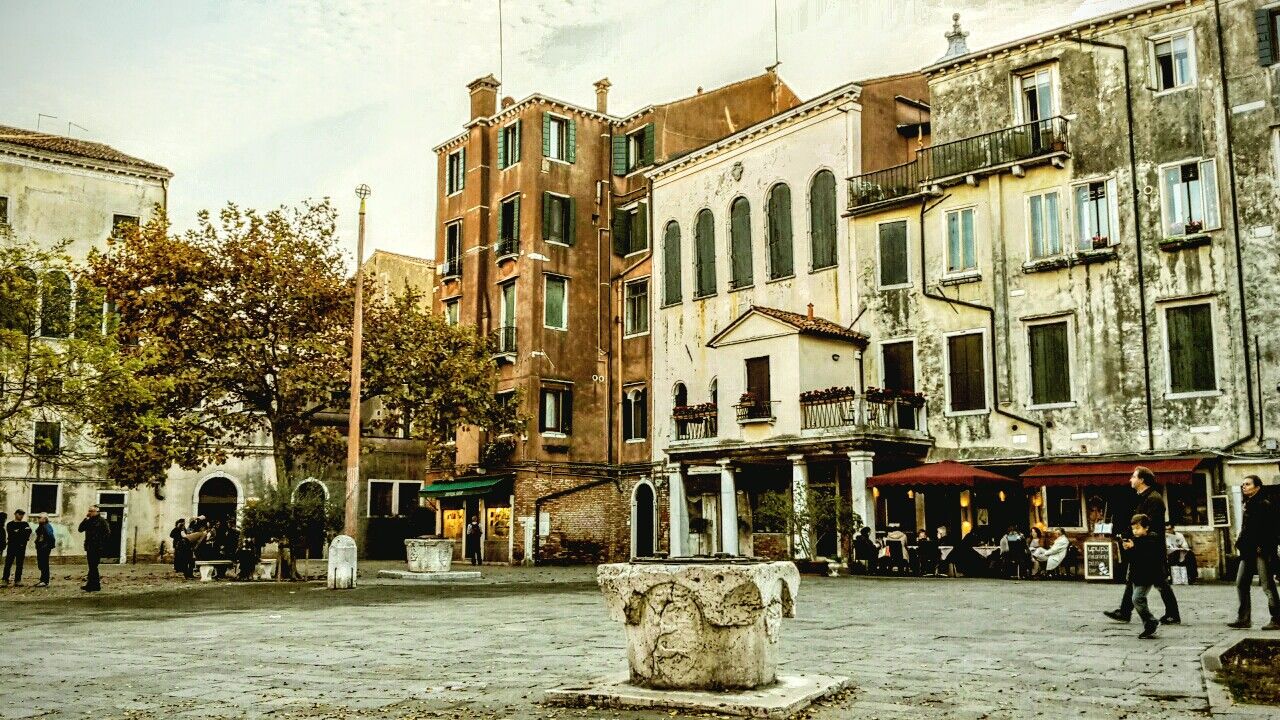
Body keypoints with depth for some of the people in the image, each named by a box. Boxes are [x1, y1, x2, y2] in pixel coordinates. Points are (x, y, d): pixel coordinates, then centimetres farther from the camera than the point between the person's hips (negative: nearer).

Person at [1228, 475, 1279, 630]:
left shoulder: (1265, 504, -9)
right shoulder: (1248, 505, 16)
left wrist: (1262, 548, -20)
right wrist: (1240, 543, 10)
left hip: (1261, 552, -9)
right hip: (1248, 552, 9)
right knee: (1241, 584, 6)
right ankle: (1244, 619, 9)